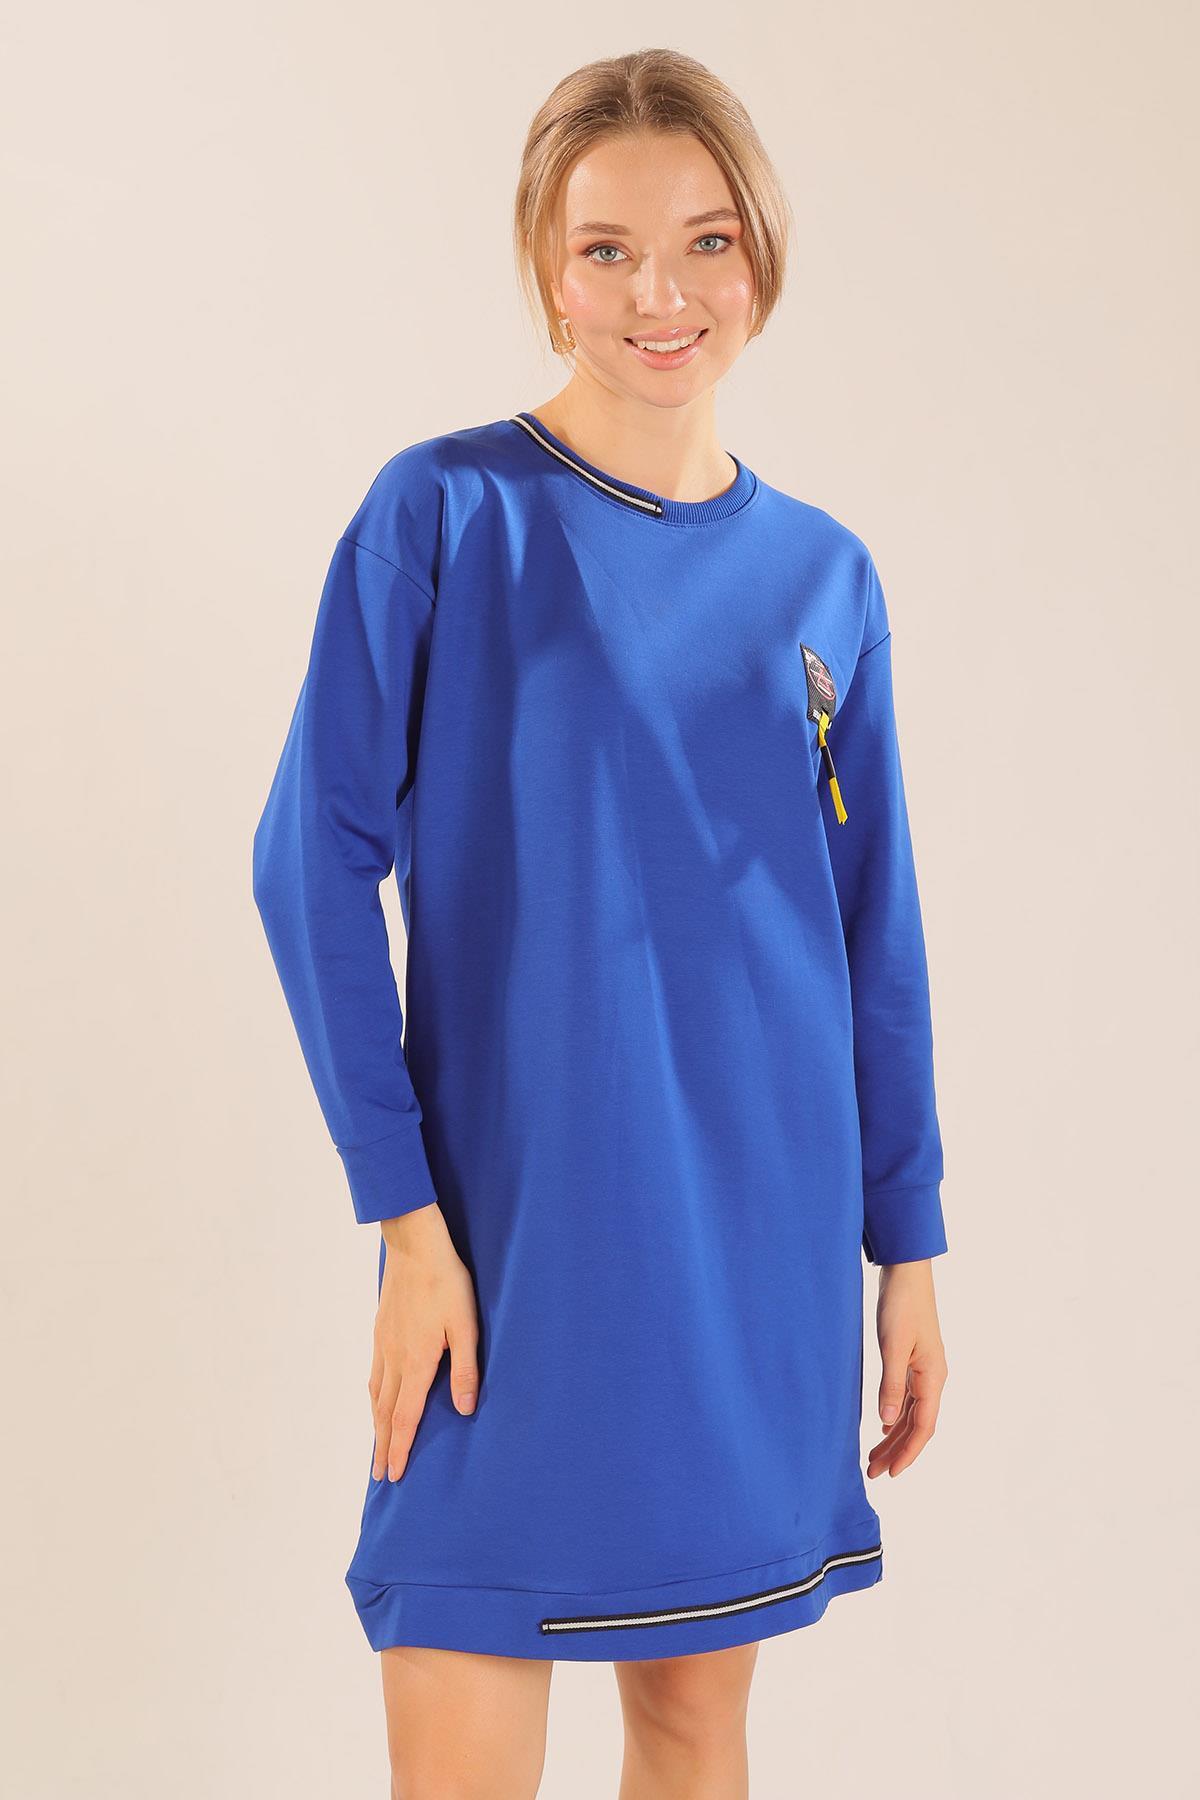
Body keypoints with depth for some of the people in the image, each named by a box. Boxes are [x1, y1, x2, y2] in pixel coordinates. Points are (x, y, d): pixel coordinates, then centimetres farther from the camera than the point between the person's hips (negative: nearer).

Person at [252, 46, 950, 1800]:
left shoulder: (824, 577, 6)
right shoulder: (444, 515, -6)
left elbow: (877, 941, 10)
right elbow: (314, 865, -8)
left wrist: (909, 1252, 9)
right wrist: (404, 1210, -13)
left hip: (763, 1253, 4)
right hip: (521, 1242, -4)